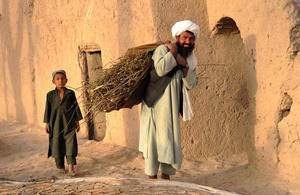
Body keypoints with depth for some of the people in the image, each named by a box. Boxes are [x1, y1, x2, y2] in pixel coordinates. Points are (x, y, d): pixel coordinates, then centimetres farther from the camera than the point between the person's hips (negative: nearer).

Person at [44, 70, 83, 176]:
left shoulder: (71, 93, 2)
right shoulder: (50, 95, 2)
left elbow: (75, 107, 7)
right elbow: (48, 109, 5)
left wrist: (77, 122, 6)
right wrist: (47, 123, 2)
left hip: (69, 123, 0)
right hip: (56, 123, 1)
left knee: (71, 143, -7)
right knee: (57, 144, 6)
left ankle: (71, 167, -5)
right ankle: (61, 167, 21)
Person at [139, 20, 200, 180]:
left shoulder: (190, 60, 11)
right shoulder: (162, 49, -7)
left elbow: (191, 85, 0)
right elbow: (161, 69, -26)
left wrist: (184, 66, -13)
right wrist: (173, 51, -17)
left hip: (171, 107, 6)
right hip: (155, 104, -6)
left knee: (170, 141, 10)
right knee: (153, 140, -2)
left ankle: (166, 176, 23)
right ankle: (152, 177, 10)